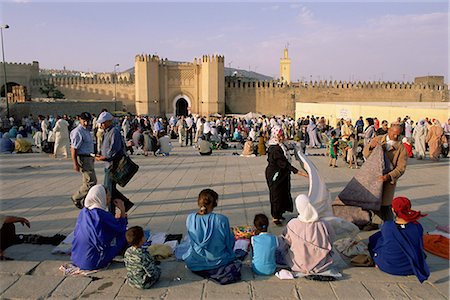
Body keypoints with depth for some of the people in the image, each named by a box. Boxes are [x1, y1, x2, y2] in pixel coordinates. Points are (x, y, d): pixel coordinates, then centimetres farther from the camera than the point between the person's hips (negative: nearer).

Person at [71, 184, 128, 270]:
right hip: (93, 262, -8)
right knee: (124, 234, 1)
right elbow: (121, 228, -9)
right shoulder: (102, 215, -23)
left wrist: (116, 220, 16)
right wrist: (122, 210, -2)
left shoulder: (83, 212, 2)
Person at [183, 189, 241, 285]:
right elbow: (229, 244, -11)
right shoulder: (222, 219, -24)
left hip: (194, 264, 1)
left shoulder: (190, 218, -15)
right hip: (217, 262, -1)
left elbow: (192, 241, 2)